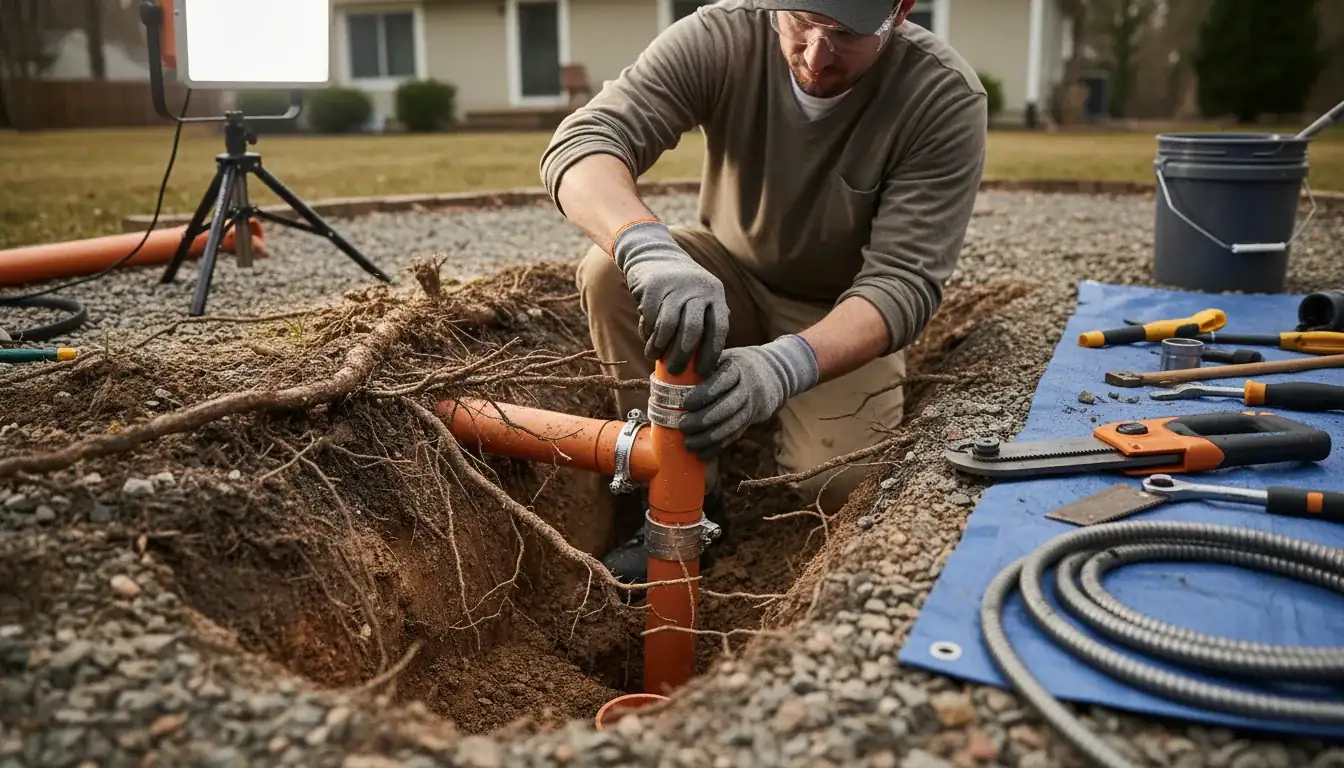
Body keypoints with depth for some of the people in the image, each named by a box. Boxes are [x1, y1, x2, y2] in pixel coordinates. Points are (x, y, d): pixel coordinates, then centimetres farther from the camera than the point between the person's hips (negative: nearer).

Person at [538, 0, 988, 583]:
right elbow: (583, 142, -32)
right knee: (608, 272, -26)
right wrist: (650, 248, -54)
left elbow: (905, 281, -29)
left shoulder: (946, 98, -24)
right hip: (729, 281, 2)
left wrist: (786, 364, -48)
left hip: (847, 318, -2)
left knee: (835, 486, -24)